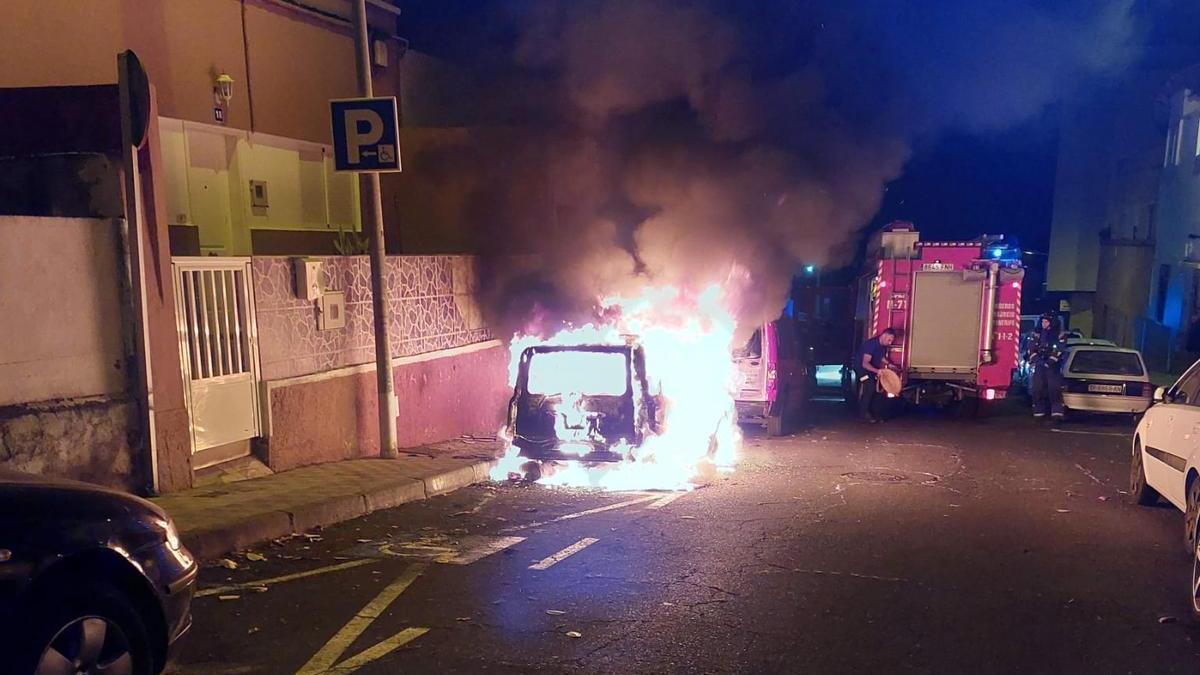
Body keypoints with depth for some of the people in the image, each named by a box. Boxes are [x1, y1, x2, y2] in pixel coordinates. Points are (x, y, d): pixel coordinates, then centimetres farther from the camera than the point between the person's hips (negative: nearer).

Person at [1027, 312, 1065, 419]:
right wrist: (1038, 360, -9)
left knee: (1055, 389, -11)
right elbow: (1030, 349, 4)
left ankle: (1057, 412, -14)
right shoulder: (1037, 334, 9)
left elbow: (1059, 351, -5)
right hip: (1039, 366, 3)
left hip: (1053, 366, -3)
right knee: (1037, 389, 0)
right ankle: (1038, 411, 7)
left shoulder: (1059, 334, 2)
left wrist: (1049, 362, -15)